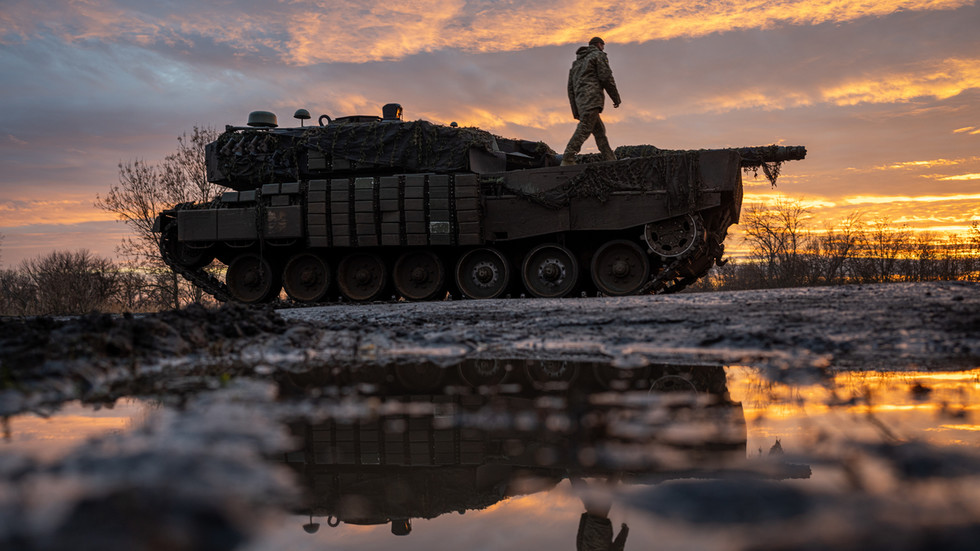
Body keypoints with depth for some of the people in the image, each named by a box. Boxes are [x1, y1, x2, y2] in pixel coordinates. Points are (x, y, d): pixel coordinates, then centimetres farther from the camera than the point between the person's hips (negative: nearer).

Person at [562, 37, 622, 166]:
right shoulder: (599, 55, 8)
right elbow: (606, 77, -5)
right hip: (592, 97, -8)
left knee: (600, 130, 9)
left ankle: (611, 160, 3)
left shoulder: (577, 62, 30)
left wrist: (576, 111, 20)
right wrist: (616, 98, 2)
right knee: (584, 129, -18)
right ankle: (567, 160, -29)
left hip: (580, 101, 8)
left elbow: (571, 88, 23)